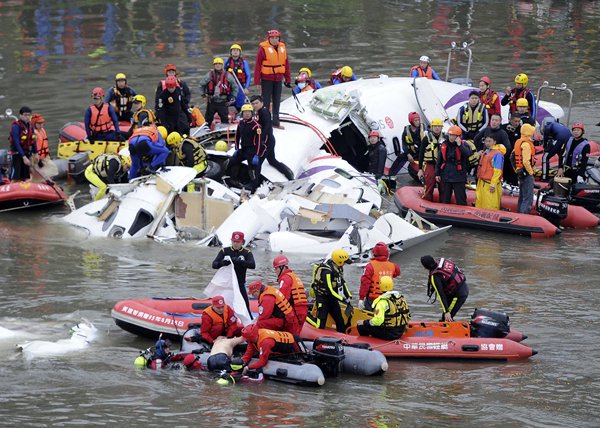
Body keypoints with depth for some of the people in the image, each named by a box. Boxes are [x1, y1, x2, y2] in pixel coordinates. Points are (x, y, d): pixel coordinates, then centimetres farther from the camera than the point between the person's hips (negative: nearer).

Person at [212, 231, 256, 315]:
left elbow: (252, 265, -19)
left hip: (240, 284, -1)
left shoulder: (247, 253, -1)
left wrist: (238, 261, -34)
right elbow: (214, 264, -5)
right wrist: (222, 263, -29)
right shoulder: (224, 251, 2)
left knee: (245, 305, -7)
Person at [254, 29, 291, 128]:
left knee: (277, 101, 11)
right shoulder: (263, 48, -10)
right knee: (266, 101, -2)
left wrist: (288, 79, 11)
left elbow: (286, 64, 12)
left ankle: (276, 121, 20)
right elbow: (258, 65, -10)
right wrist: (257, 81, -13)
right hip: (266, 79, -5)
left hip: (278, 79, 5)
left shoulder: (282, 48, 6)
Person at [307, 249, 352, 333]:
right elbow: (330, 290, -28)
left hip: (332, 298, 9)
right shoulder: (327, 271, -28)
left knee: (340, 321, 10)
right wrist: (343, 300, -23)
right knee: (320, 325, -9)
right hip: (323, 298, -9)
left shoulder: (338, 268, 0)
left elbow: (343, 283, 10)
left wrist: (348, 298, 3)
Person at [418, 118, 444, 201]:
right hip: (429, 165, -3)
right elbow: (421, 154, -1)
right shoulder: (427, 138, -2)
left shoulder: (444, 138, 8)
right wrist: (420, 169, -6)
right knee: (428, 189, -5)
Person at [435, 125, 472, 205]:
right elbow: (439, 161, 12)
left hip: (459, 177, -4)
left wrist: (459, 145, -27)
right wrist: (437, 174, 10)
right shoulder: (444, 145, 5)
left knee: (460, 200, -1)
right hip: (446, 176, 4)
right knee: (445, 199, 14)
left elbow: (468, 154, -26)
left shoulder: (463, 145, -5)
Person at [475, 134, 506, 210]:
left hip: (490, 184, -9)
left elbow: (497, 170, -16)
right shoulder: (485, 152, 15)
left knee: (490, 207, -8)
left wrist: (493, 184, -18)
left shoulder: (497, 154, -12)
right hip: (482, 183, 9)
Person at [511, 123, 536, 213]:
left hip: (520, 173, 10)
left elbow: (512, 158, 18)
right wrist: (531, 172, -14)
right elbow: (526, 161, -26)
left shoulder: (518, 142, 12)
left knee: (522, 197, 20)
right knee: (528, 199, -8)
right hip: (526, 174, -10)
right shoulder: (526, 144, -19)